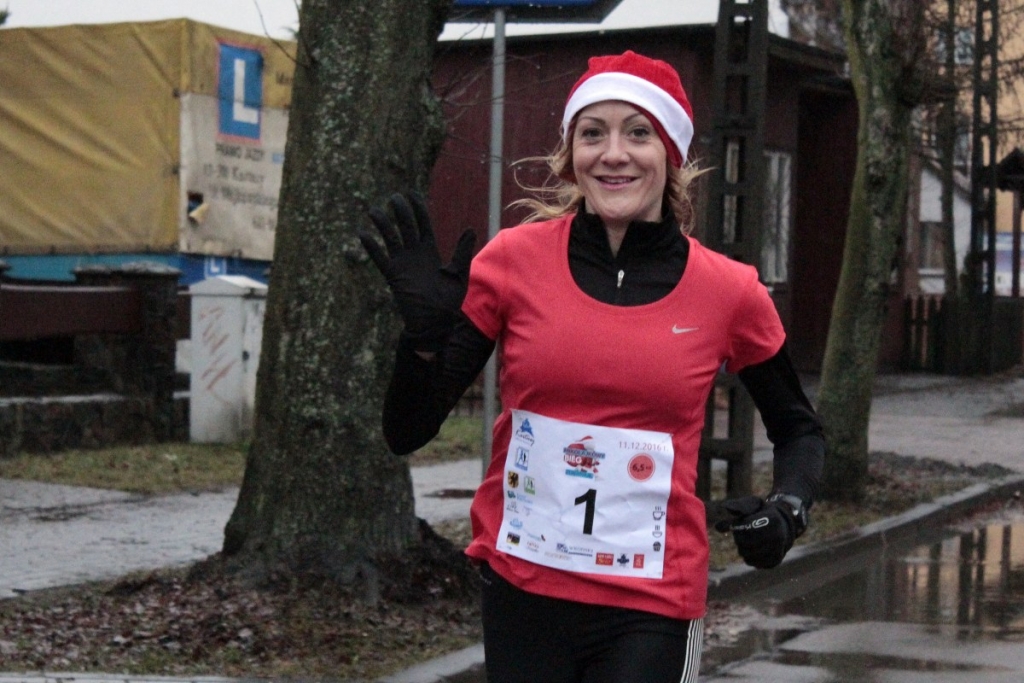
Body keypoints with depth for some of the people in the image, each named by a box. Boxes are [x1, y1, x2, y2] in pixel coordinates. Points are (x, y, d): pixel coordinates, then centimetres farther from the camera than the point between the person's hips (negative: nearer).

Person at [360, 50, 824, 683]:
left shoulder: (728, 291, -4)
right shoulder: (515, 258, -5)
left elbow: (798, 429, 14)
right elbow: (407, 433, -2)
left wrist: (788, 508, -5)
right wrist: (425, 333, -19)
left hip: (650, 607, -1)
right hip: (521, 589, 1)